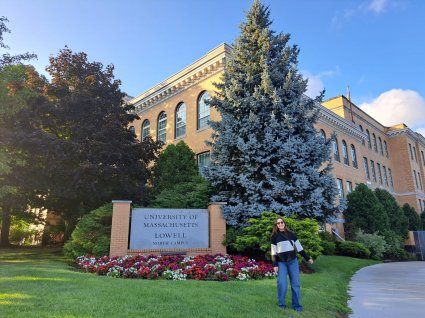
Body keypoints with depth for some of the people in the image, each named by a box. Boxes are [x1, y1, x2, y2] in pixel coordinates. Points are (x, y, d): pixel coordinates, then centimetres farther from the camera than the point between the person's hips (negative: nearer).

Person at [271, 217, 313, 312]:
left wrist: (307, 258, 9)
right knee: (282, 283, -6)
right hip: (281, 262, -1)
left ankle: (296, 305, 10)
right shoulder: (274, 236, 2)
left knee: (295, 283, 0)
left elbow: (299, 247, 11)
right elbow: (274, 252, 2)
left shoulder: (291, 234, 6)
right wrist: (275, 264, -4)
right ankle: (281, 304, 10)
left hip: (293, 261, 2)